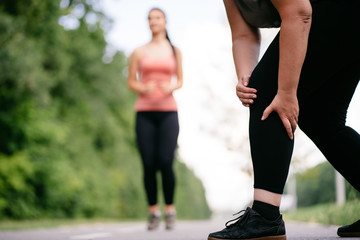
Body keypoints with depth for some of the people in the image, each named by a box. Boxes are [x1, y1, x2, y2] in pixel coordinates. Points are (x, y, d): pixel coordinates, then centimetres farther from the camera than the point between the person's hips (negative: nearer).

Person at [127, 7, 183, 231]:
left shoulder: (175, 51, 12)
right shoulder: (139, 52, 10)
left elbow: (180, 80, 15)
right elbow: (131, 82, 11)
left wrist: (171, 87, -8)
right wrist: (143, 88, -11)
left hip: (168, 111, 0)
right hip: (145, 112, 0)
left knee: (165, 163, -12)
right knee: (149, 165, -4)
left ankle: (170, 210, 5)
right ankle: (153, 212, 8)